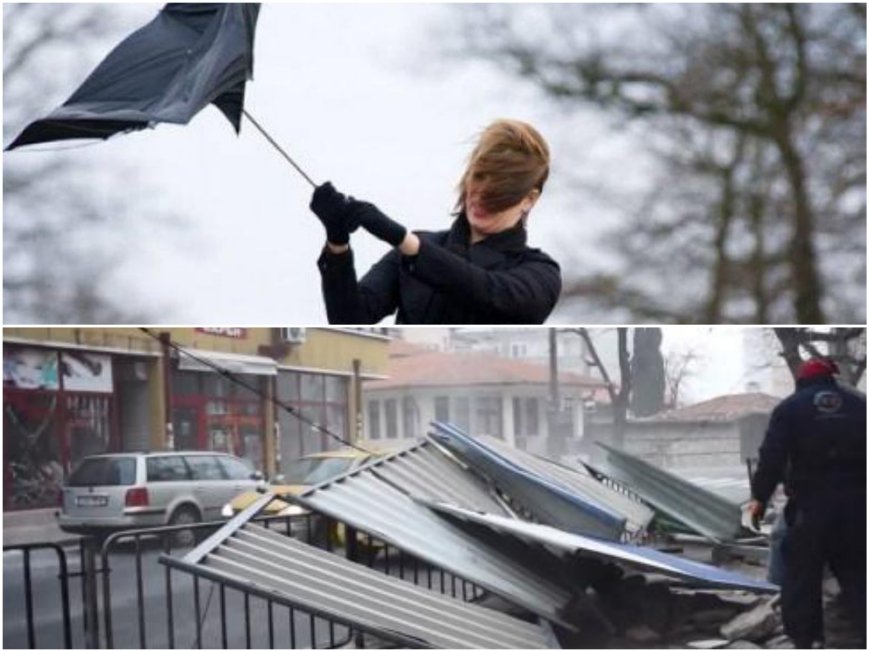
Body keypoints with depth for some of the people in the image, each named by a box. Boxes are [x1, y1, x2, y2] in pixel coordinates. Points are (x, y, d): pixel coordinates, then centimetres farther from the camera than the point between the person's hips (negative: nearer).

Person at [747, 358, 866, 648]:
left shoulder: (789, 408, 1)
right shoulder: (859, 403, 10)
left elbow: (772, 457, -6)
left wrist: (760, 497, 1)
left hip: (811, 504, -3)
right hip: (856, 503, 3)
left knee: (802, 574, 5)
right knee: (856, 575, 8)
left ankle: (806, 640, 3)